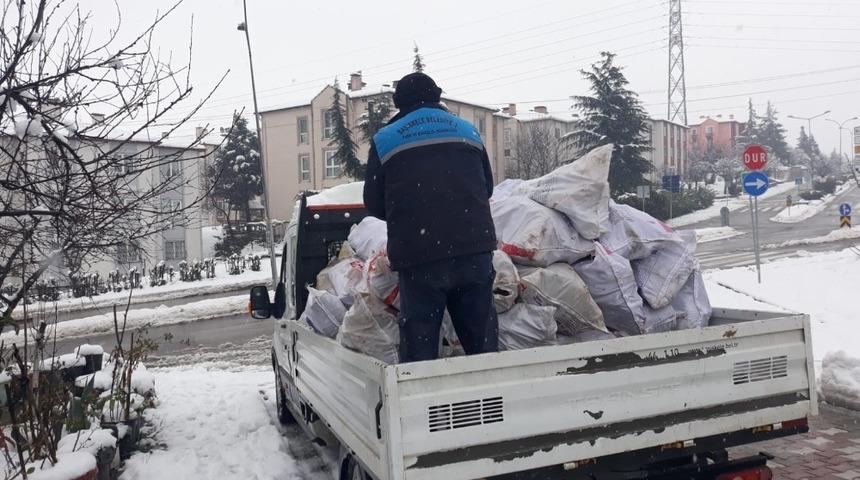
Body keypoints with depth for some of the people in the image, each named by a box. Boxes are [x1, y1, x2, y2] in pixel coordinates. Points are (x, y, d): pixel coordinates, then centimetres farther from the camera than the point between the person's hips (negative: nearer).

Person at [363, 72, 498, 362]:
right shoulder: (468, 130, 16)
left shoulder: (384, 140, 6)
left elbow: (374, 204, 8)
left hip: (418, 253, -3)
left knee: (419, 338, 4)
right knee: (481, 334, 12)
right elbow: (487, 187, 23)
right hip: (475, 246, 3)